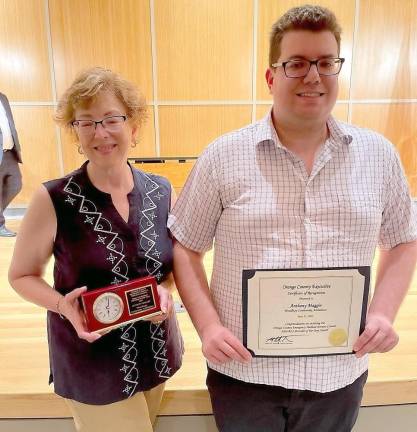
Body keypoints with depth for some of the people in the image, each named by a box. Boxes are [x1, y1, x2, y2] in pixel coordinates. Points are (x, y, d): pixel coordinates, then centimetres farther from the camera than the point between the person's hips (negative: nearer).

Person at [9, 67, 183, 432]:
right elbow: (22, 276, -5)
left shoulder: (162, 192, -7)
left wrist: (166, 289, -15)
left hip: (156, 354, 4)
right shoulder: (53, 200, -17)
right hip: (92, 364, -4)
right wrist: (64, 306, -23)